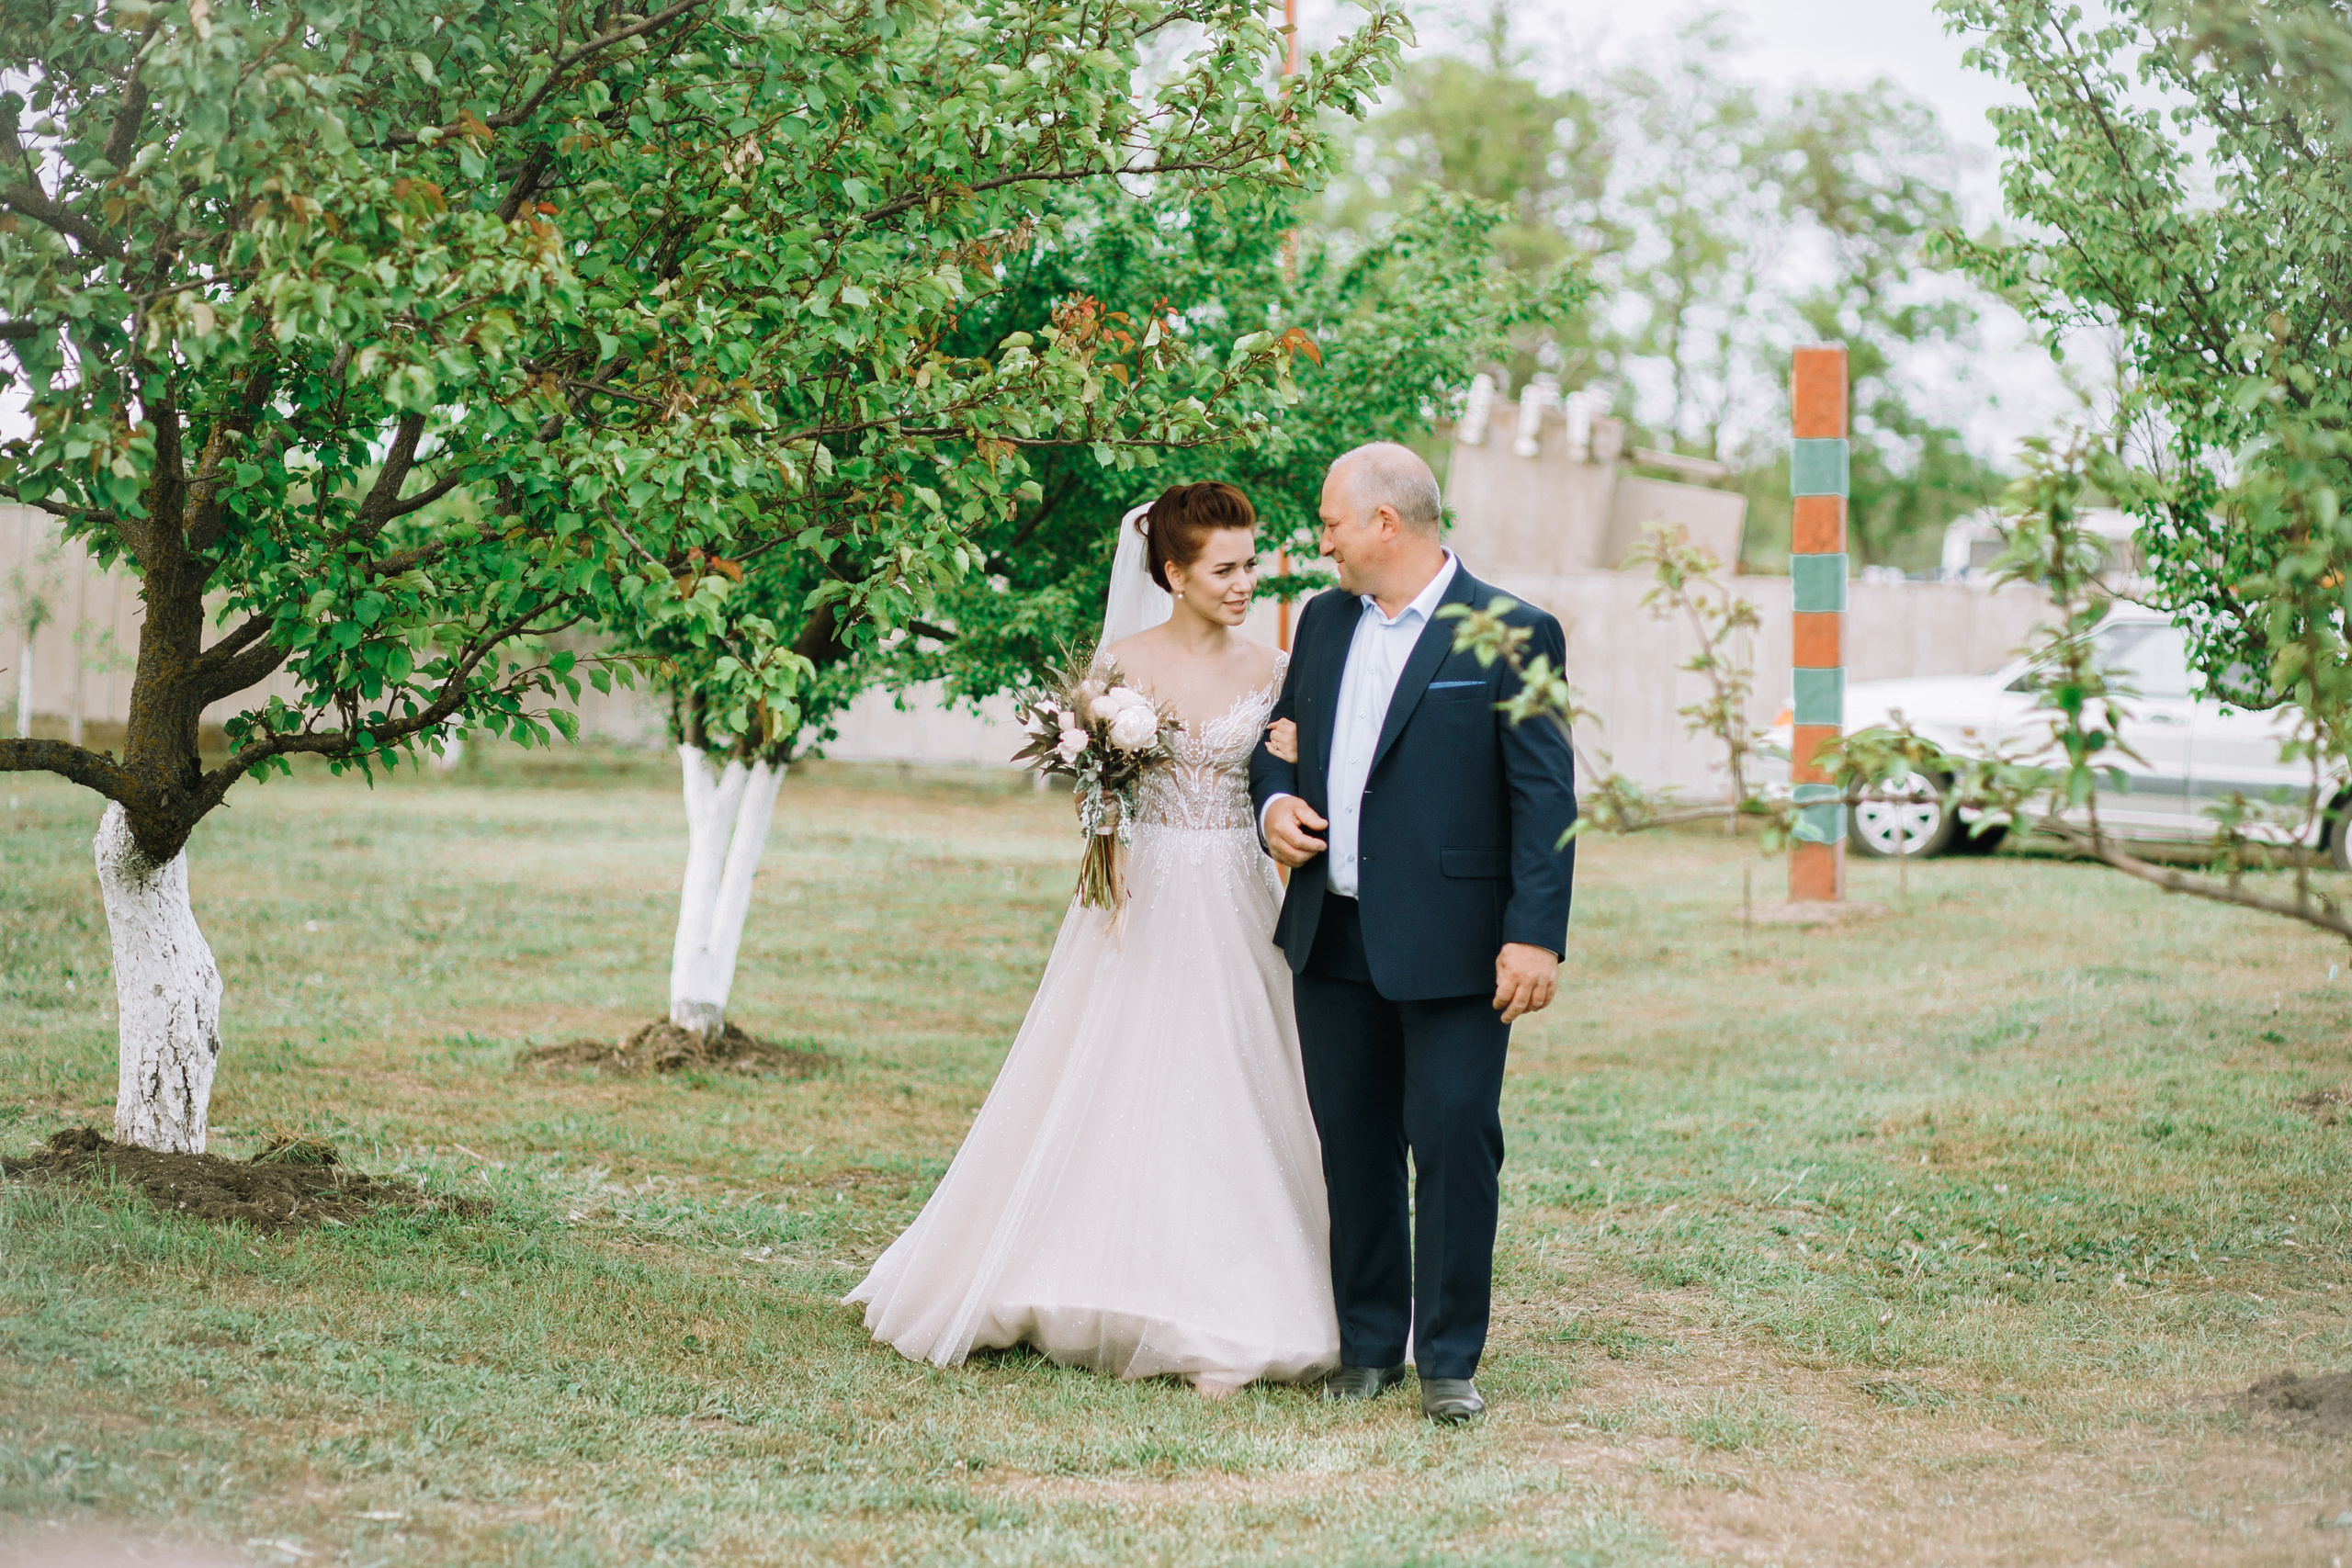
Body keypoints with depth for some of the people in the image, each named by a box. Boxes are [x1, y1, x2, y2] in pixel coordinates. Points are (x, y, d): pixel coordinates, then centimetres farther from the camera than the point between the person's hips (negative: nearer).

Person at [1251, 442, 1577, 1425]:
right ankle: (1369, 1343, 22)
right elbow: (1280, 738, 24)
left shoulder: (1511, 635, -7)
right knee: (1354, 1148, 11)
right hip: (1332, 938, 6)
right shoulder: (1326, 621, 12)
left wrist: (1536, 935, -17)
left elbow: (1545, 797, -10)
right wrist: (1274, 800, 0)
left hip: (1450, 946, -6)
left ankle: (1449, 1359, 5)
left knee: (1455, 1142, -4)